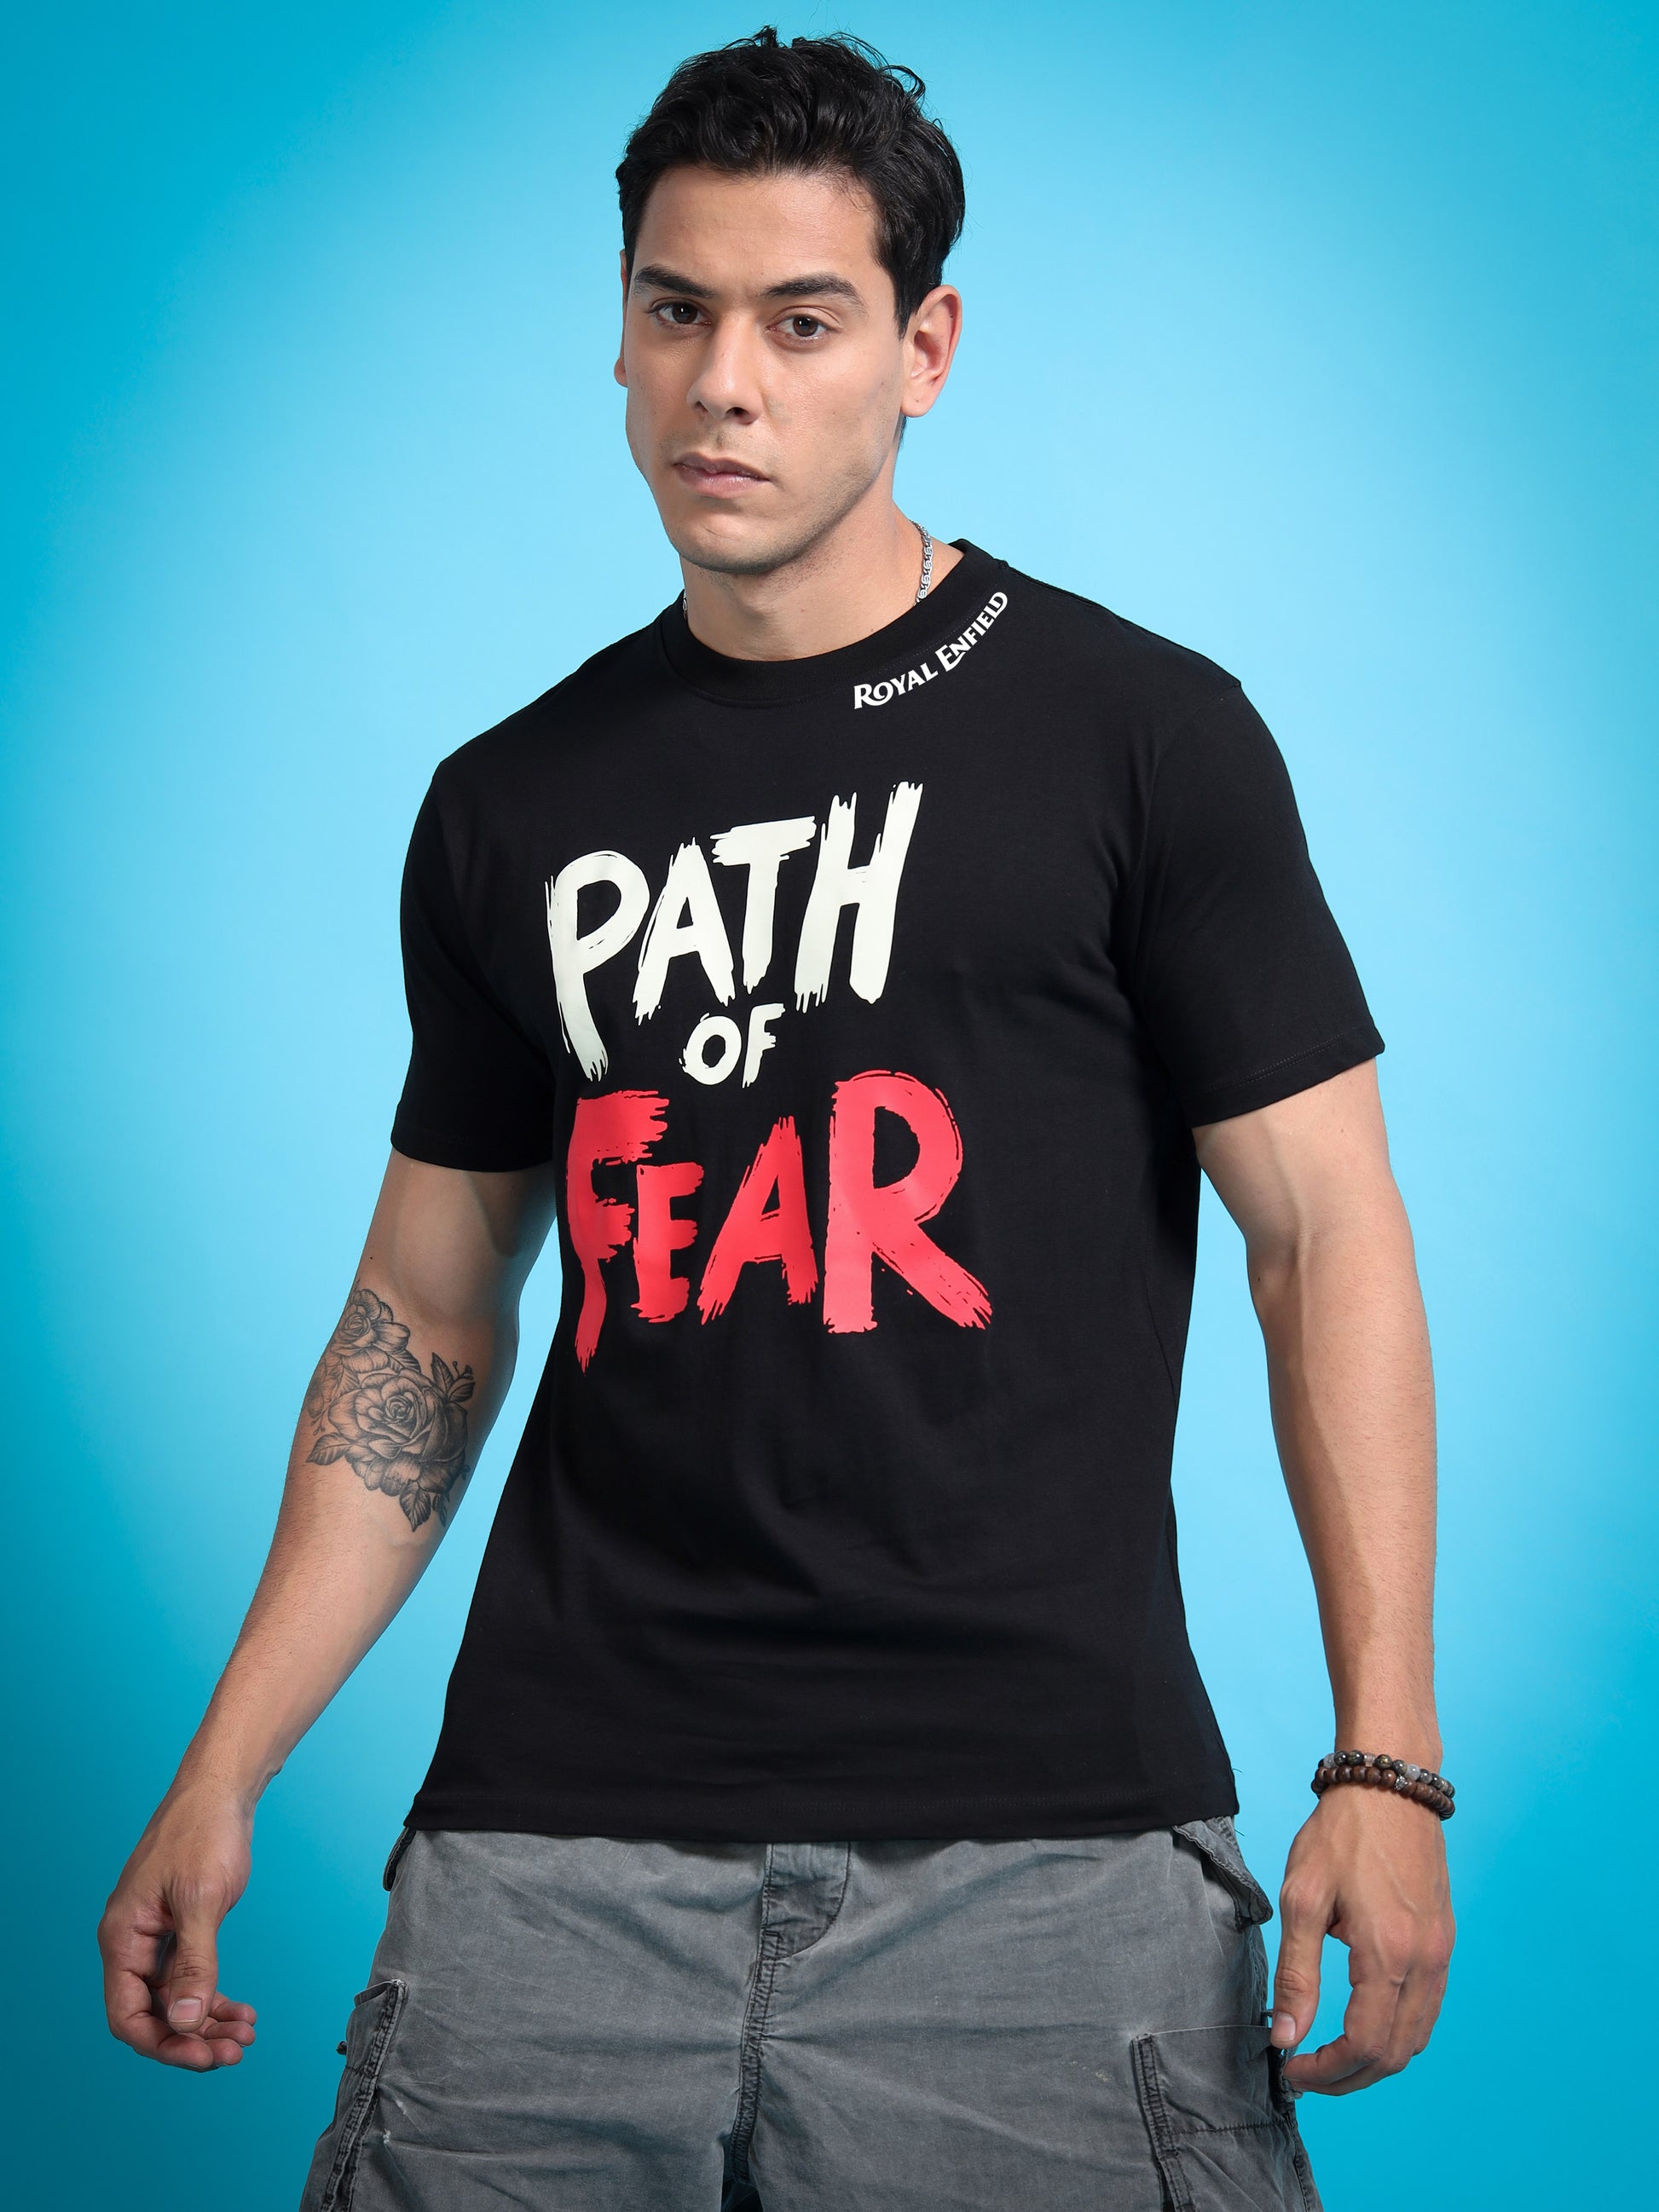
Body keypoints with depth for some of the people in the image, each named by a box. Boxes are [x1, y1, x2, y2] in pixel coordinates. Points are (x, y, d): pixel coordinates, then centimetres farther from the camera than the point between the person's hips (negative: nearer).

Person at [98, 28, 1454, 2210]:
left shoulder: (1140, 730, 1)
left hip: (1037, 1842, -3)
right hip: (559, 1833, 3)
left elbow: (1323, 1231, -1)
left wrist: (1386, 1766, -10)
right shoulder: (513, 805, 12)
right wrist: (221, 1780, 9)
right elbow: (428, 1322, 16)